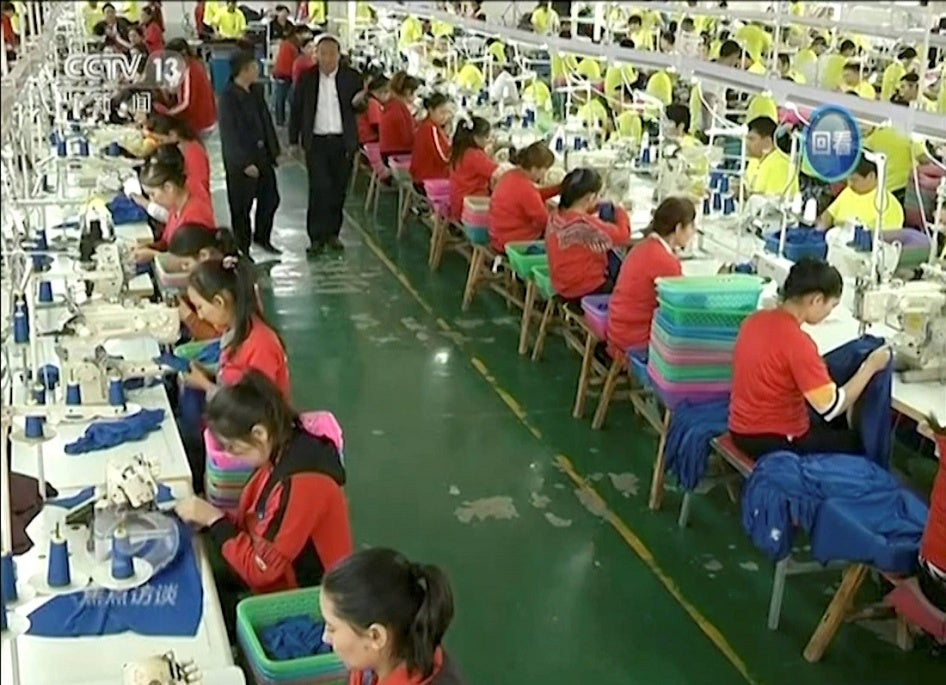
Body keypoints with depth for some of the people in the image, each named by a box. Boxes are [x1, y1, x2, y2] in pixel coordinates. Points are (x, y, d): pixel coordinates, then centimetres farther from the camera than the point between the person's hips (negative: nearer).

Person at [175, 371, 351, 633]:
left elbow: (261, 568, -25)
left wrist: (214, 520, -18)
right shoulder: (280, 455, -4)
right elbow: (253, 525, 7)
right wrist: (210, 518, -7)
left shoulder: (303, 484, -30)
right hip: (275, 576, 8)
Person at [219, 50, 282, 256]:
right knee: (241, 206, 5)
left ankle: (262, 237, 35)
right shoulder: (229, 97, -18)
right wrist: (245, 162, -20)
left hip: (262, 154, 7)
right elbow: (229, 133, -19)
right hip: (241, 160, -7)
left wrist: (274, 150, 11)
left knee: (270, 198, 14)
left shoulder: (257, 90, 5)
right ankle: (242, 249, 19)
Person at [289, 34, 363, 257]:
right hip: (316, 142, -1)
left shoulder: (352, 77, 1)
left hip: (343, 142, 1)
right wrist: (294, 141, 6)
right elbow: (296, 111, 7)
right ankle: (317, 237, -3)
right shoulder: (306, 79, 1)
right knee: (319, 188, -9)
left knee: (338, 189, 8)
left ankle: (332, 233, 23)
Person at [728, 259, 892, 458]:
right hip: (775, 441, -8)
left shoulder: (756, 320, -2)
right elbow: (831, 408, -23)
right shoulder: (797, 342, -26)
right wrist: (870, 366, -13)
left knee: (834, 428, 29)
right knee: (859, 443, 16)